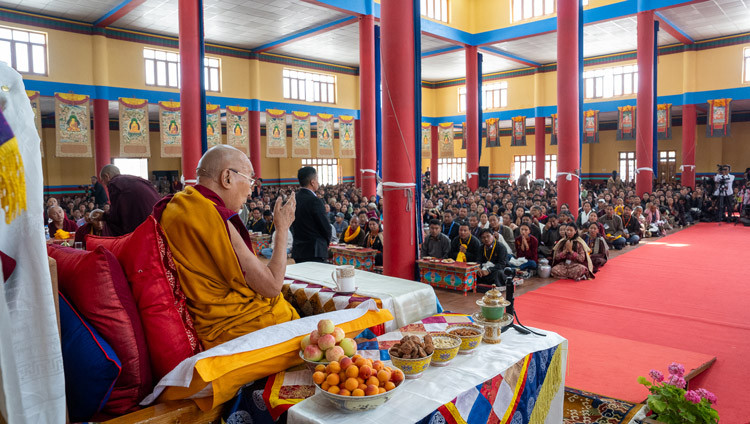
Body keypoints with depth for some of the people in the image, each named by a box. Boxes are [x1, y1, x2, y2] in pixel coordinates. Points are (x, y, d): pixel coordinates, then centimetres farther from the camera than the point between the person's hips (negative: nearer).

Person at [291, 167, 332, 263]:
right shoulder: (314, 201, -16)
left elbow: (293, 226, 12)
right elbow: (326, 227, -11)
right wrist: (326, 242, 8)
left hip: (297, 250, 8)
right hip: (314, 252, -8)